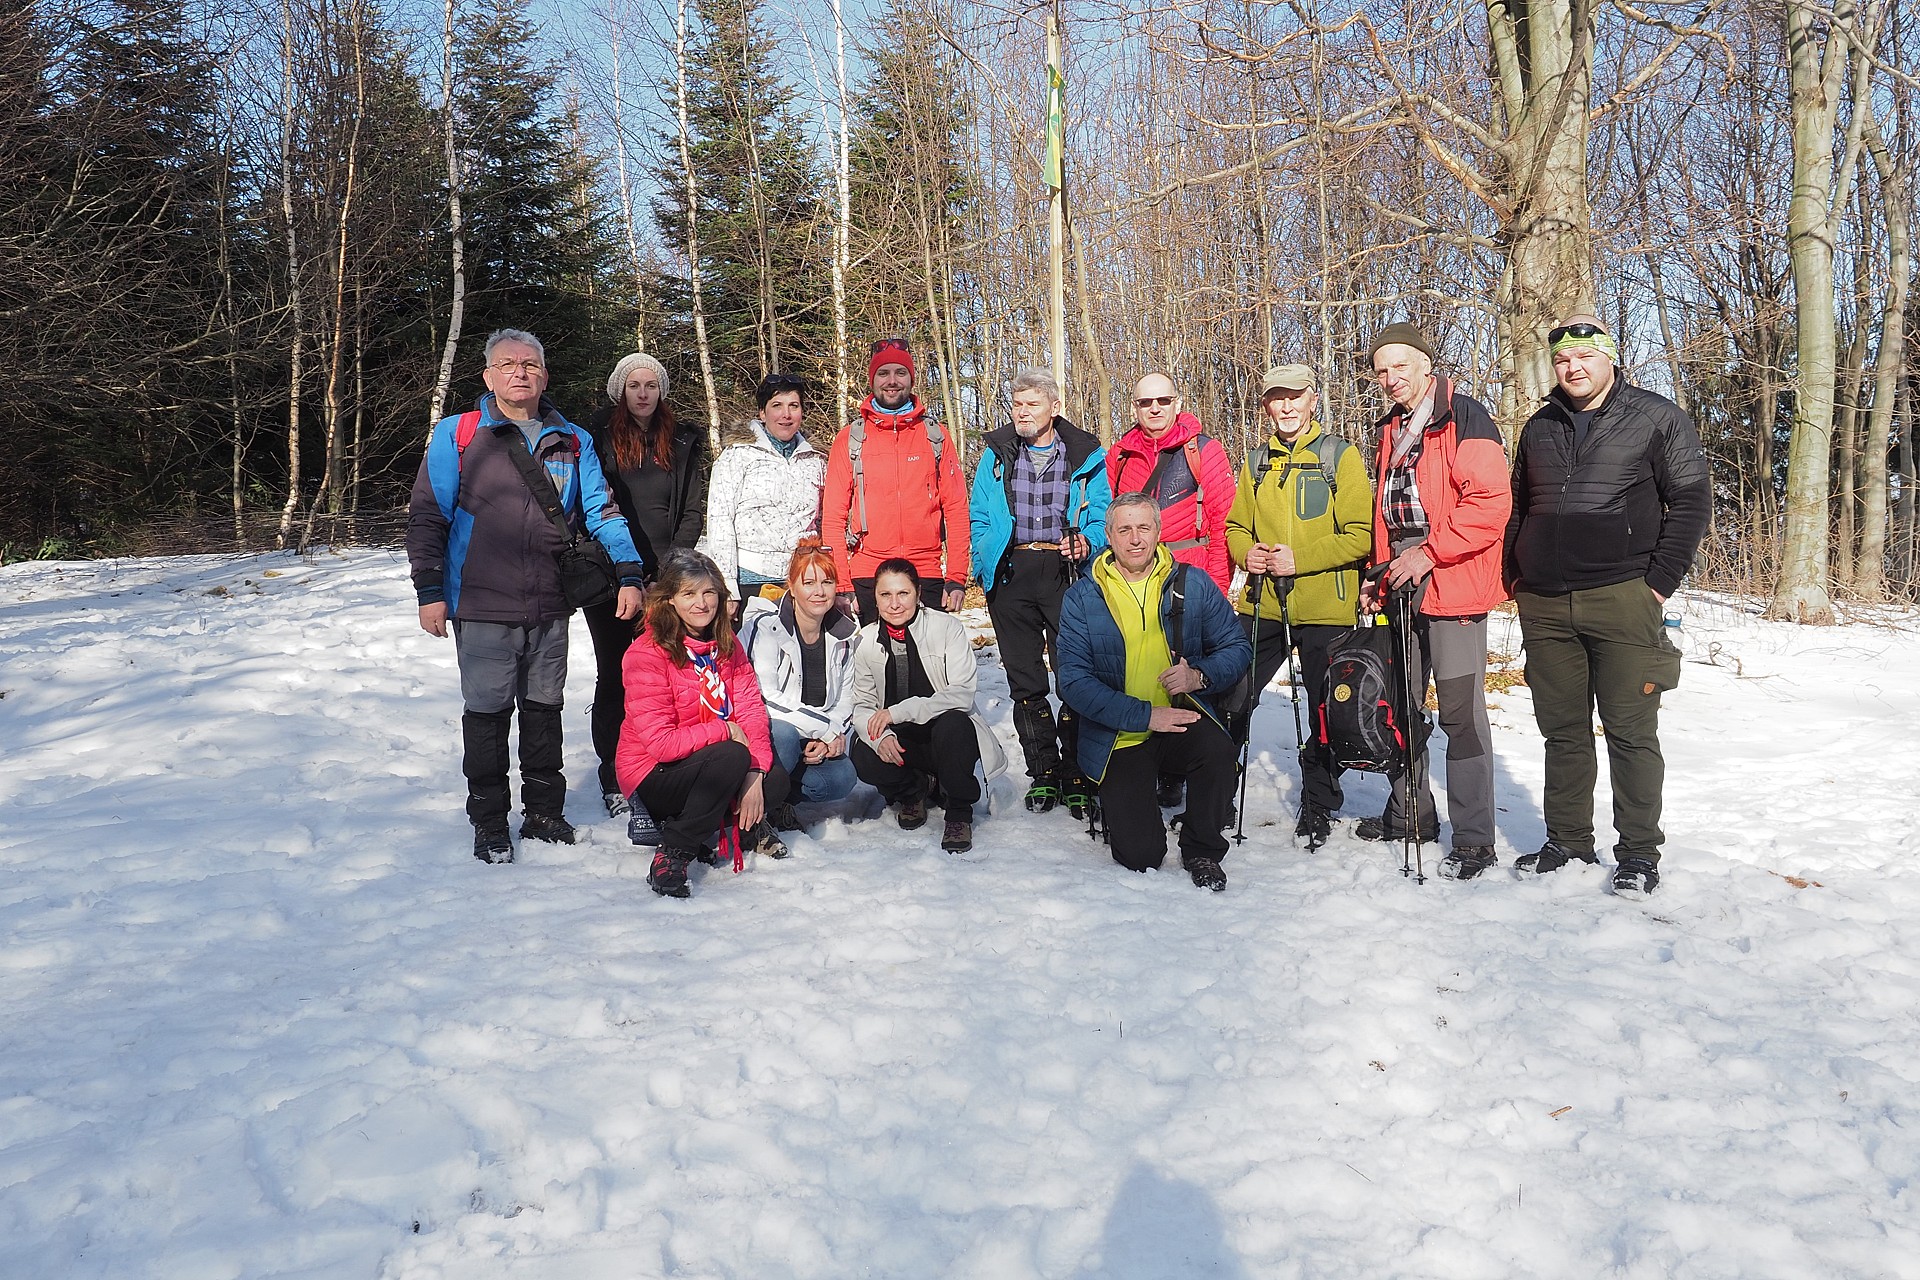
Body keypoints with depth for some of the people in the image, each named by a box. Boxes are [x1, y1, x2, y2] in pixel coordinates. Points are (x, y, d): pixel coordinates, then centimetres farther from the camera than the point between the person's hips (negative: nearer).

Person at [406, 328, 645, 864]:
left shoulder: (573, 442, 9)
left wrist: (629, 574, 1)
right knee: (487, 712, 4)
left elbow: (601, 512, 11)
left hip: (550, 608, 3)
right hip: (482, 607, -2)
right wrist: (429, 591, -6)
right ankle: (489, 824, 17)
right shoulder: (457, 435, 1)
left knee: (544, 708, 11)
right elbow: (427, 517, 1)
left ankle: (545, 812, 25)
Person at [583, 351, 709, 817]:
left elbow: (693, 511, 8)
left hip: (665, 580, 1)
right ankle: (613, 778, 6)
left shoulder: (683, 444, 11)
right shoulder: (600, 438, 5)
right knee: (614, 674, 0)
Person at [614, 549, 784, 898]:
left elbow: (751, 710, -7)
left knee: (775, 780, -17)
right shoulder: (646, 653, -18)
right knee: (731, 758, -32)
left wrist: (754, 774, -20)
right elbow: (660, 742, -24)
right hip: (652, 776, -6)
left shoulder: (727, 646, 3)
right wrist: (726, 731, -19)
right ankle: (672, 856, -18)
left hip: (709, 762, 6)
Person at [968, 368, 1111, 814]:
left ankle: (1076, 775, 4)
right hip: (1011, 576, 2)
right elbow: (978, 518, 14)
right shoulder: (996, 454, 11)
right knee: (1024, 680, 6)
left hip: (1066, 573, -2)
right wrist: (985, 561, 1)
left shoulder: (1086, 457, 7)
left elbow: (1103, 519, 8)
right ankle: (1043, 772, 16)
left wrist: (1086, 541, -12)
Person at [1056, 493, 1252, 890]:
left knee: (1217, 748, -34)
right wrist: (1144, 715, -20)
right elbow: (1074, 681, -10)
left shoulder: (1193, 584, 3)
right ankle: (1114, 798, 23)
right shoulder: (1082, 598, -2)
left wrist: (1201, 676, -17)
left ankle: (1201, 851, -7)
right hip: (1120, 737, -1)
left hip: (1183, 720, 2)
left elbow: (1238, 648, 6)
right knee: (1139, 855, -15)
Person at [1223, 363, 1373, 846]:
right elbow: (1236, 526, 19)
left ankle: (1318, 807, 24)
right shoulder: (1257, 463, 12)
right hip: (1262, 606, 4)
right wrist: (1246, 551, -3)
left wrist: (1299, 559, -18)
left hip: (1324, 609, -4)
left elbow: (1360, 535, -9)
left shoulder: (1340, 456, -3)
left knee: (1326, 713, 7)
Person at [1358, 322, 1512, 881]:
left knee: (1460, 710, -7)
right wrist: (1380, 573, 18)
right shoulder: (1392, 429, 18)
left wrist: (1429, 552, -18)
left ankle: (1474, 839, 0)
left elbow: (1490, 503, -17)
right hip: (1402, 584, 8)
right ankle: (1410, 813, 30)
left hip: (1453, 581, -8)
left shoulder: (1465, 418, -8)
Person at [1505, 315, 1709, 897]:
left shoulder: (1657, 417, 2)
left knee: (1631, 732, -1)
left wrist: (1659, 581, -8)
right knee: (1562, 730, 10)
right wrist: (1517, 577, 14)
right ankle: (1567, 840, 20)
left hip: (1622, 600, -4)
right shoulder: (1539, 429, 16)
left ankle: (1638, 852, 9)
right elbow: (1518, 508, 24)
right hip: (1544, 605, 5)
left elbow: (1692, 500, -1)